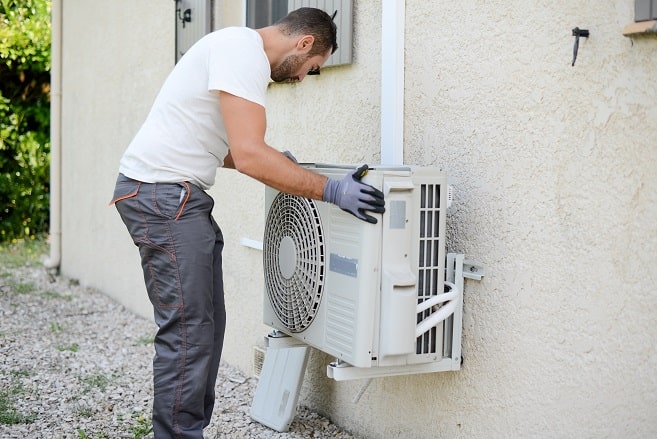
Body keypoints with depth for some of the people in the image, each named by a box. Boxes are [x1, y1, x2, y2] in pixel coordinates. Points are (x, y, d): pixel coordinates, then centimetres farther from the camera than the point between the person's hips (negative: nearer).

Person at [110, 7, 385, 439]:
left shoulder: (241, 49, 18)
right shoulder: (244, 50, -15)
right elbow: (249, 156, -24)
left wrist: (276, 162, 17)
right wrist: (331, 190, -21)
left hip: (179, 196, 10)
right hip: (162, 194, -10)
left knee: (206, 326, 11)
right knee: (188, 332, -9)